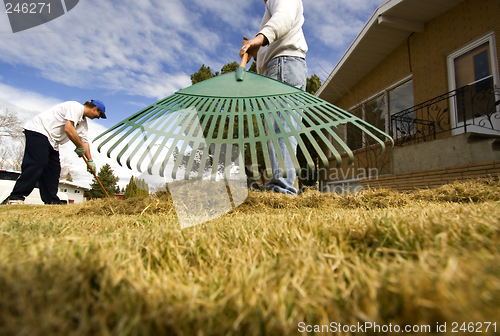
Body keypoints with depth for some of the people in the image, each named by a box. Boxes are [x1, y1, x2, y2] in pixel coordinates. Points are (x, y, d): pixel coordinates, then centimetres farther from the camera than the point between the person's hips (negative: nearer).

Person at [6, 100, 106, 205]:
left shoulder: (84, 122, 17)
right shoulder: (76, 107, -12)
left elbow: (85, 141, 18)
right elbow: (68, 129, -23)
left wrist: (90, 161, 13)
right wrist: (80, 147, -12)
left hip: (52, 142, 10)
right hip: (38, 130, -10)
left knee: (54, 170, 3)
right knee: (37, 164, -19)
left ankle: (52, 202, 4)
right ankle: (16, 198, -15)